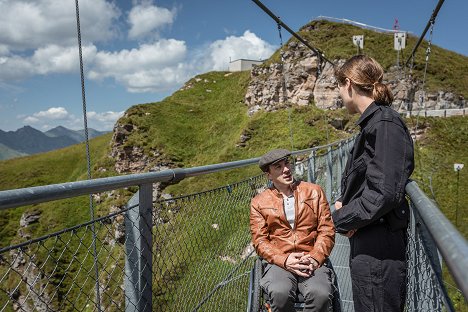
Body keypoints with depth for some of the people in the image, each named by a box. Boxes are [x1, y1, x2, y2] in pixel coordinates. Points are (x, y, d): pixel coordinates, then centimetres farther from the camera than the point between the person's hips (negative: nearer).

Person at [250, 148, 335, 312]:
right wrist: (284, 260, -14)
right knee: (280, 293, -33)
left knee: (321, 294, -31)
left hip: (312, 261, 1)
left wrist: (315, 258, -9)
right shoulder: (259, 203, 9)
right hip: (279, 262, 0)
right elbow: (259, 241, 3)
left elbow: (327, 230, 7)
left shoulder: (314, 191, 12)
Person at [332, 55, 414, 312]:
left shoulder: (385, 125, -18)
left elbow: (384, 193, -24)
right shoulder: (373, 122, 12)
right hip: (367, 241, 9)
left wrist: (340, 219, -12)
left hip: (377, 249, -9)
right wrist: (344, 202, 2)